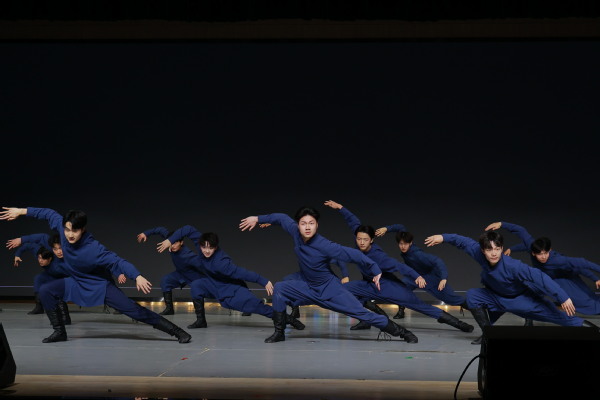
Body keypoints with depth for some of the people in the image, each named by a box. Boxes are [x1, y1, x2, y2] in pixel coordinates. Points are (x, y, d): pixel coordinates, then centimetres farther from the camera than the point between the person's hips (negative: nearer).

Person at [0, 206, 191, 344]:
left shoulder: (93, 249, -35)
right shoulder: (62, 227, -20)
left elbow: (118, 261, -39)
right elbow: (49, 213, -1)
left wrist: (137, 277, -55)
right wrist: (21, 211, 6)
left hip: (100, 285, -6)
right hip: (76, 282, 6)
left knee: (133, 309, -16)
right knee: (45, 291, -10)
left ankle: (177, 331, -13)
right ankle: (59, 332, 5)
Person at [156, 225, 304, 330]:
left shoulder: (220, 262, -36)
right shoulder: (200, 243, -19)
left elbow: (242, 272, -35)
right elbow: (188, 229, -11)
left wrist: (264, 281, -35)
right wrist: (170, 240, -14)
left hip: (232, 288, -7)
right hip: (214, 284, 7)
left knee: (255, 305, -20)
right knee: (196, 286, -15)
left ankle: (288, 318, -11)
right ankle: (201, 321, -2)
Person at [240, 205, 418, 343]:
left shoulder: (324, 246, -29)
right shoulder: (295, 232, -15)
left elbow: (353, 255, -24)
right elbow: (282, 218, 6)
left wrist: (375, 270, -21)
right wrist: (258, 218, 9)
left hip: (330, 289, -5)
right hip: (308, 288, 5)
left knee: (362, 313, -9)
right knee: (279, 288, -16)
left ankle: (402, 332, 4)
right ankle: (279, 332, -4)